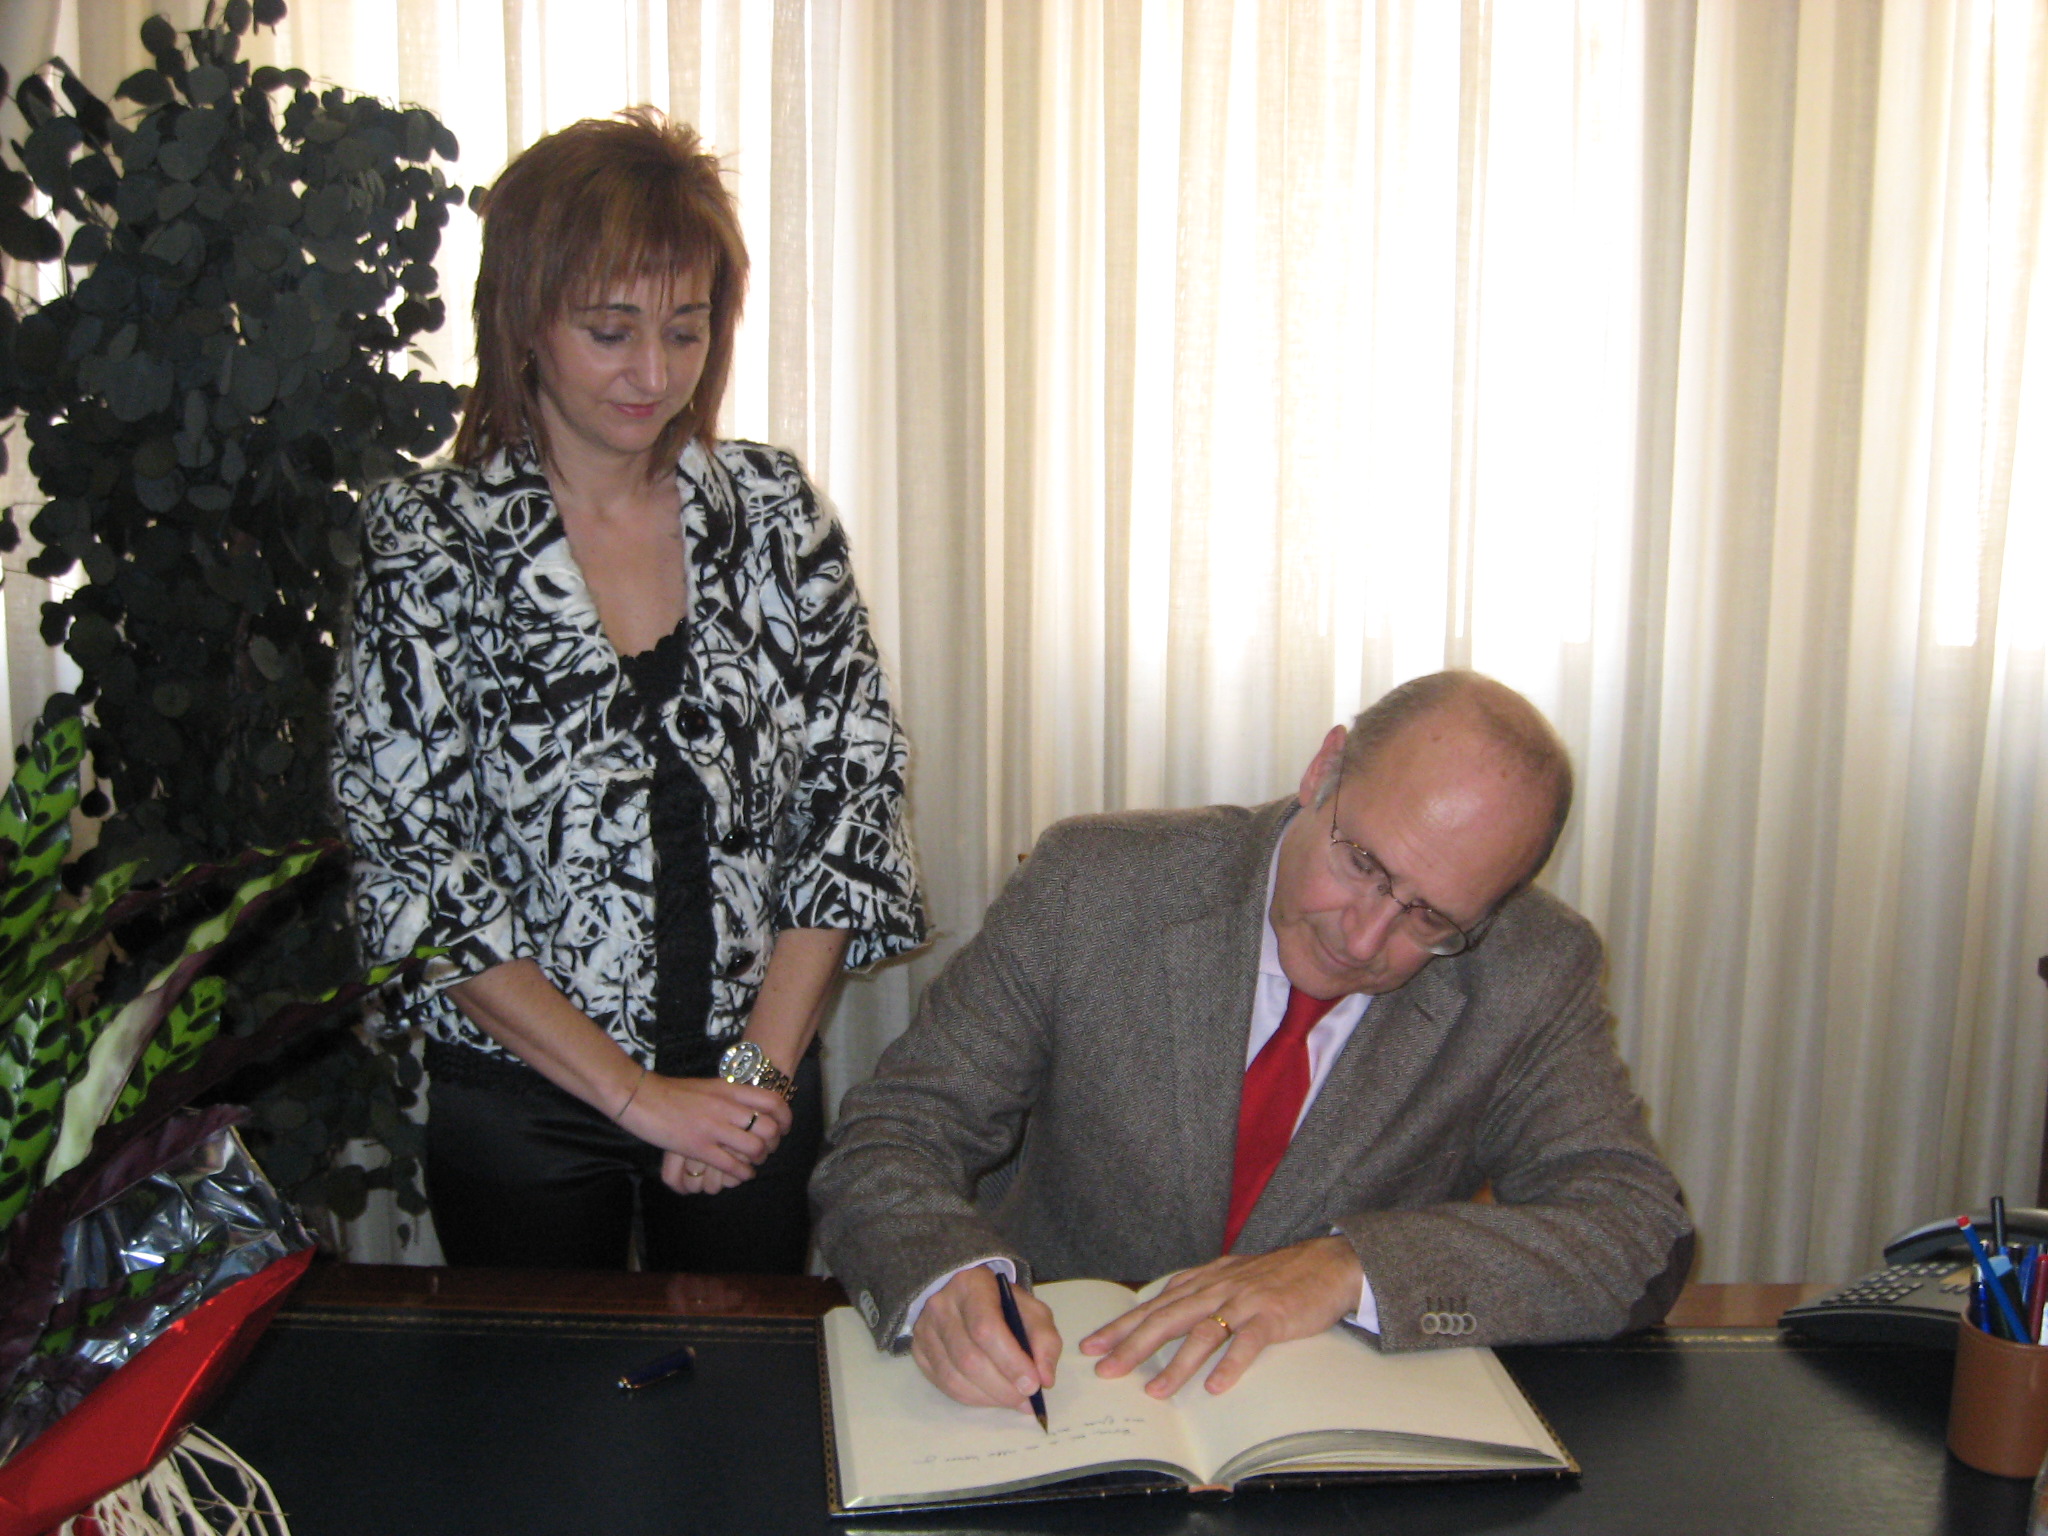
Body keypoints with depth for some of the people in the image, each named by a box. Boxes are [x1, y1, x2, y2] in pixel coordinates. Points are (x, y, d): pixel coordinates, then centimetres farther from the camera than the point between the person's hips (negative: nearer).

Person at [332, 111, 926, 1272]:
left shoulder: (774, 511, -1)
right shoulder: (433, 543, -10)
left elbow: (853, 786, -2)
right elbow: (413, 861, -13)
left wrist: (761, 1064, -10)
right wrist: (639, 1095, -15)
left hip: (756, 1084, 2)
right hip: (521, 1100, -2)